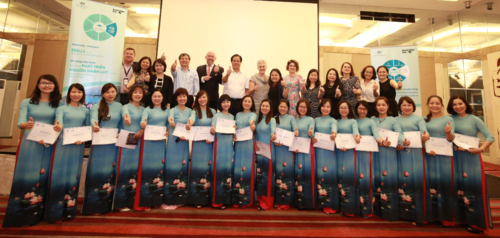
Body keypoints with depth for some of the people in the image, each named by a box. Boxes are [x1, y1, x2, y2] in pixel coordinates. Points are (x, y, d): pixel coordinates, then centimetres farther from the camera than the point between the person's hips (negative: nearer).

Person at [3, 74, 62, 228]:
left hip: (49, 145, 0)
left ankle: (37, 213, 14)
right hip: (29, 144, 0)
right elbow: (20, 123, -5)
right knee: (25, 175, 1)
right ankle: (19, 214, 14)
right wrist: (27, 125, -28)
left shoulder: (59, 104, 4)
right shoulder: (27, 102, 5)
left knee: (43, 176, 3)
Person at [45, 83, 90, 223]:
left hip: (78, 147, 2)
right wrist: (58, 127, -33)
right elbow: (58, 123, -11)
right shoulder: (62, 108, 5)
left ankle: (69, 211, 16)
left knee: (74, 176, 6)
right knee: (59, 176, -2)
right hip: (63, 145, -2)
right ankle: (56, 213, 9)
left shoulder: (85, 111, 12)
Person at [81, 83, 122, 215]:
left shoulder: (119, 106, 10)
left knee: (111, 171, 4)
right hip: (99, 143, -1)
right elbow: (93, 118, -14)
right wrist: (95, 125, -35)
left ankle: (107, 203, 16)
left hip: (114, 143, 1)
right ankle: (93, 204, 12)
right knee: (96, 171, -1)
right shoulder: (96, 106, 5)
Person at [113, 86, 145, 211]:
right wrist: (126, 119, -45)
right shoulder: (126, 107, 1)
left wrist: (141, 131, -17)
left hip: (139, 141, 4)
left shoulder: (144, 109, 14)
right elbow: (125, 115, -23)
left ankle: (133, 200, 17)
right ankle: (121, 201, 7)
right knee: (125, 168, -4)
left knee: (136, 168, 7)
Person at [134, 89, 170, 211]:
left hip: (161, 142, 3)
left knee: (160, 168, 6)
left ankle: (158, 199, 20)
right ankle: (144, 201, 8)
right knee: (147, 168, -3)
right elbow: (143, 121, -16)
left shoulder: (167, 110, 12)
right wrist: (143, 125, -38)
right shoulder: (147, 110, 2)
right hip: (149, 142, -3)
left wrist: (169, 131, -10)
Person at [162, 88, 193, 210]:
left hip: (185, 141, 4)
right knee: (172, 167, -4)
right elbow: (171, 124, -19)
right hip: (174, 140, -4)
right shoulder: (173, 110, -2)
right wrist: (171, 122, -40)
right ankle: (169, 199, 7)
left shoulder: (190, 111, 10)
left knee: (183, 167, 7)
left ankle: (181, 197, 20)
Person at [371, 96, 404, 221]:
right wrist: (380, 142, -14)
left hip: (389, 153, -2)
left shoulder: (393, 120, 6)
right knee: (377, 178, 4)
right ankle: (378, 208, 15)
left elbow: (399, 133, -9)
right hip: (376, 152, 2)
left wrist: (400, 142, -28)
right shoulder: (372, 119, 11)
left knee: (389, 178, -3)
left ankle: (390, 210, 8)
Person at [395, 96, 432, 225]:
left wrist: (425, 136, -30)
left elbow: (424, 130, -9)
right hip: (401, 152, 2)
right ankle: (404, 212, 12)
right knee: (403, 179, 2)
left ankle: (418, 214, 6)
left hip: (415, 152, -2)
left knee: (417, 179, -5)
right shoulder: (395, 120, 13)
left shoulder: (418, 119, 8)